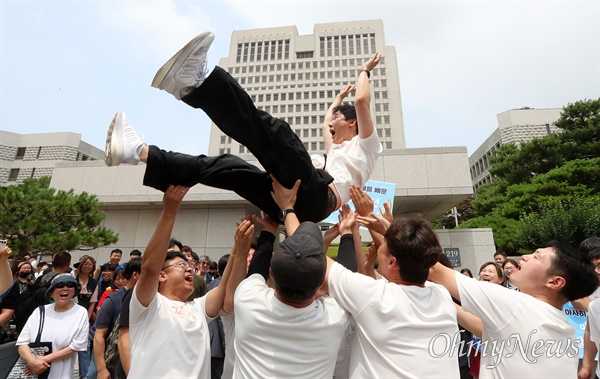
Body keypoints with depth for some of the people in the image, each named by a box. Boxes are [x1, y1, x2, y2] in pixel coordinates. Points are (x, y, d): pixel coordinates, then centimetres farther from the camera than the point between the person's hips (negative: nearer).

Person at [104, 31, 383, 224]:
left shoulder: (365, 145, 20)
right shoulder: (337, 150, 40)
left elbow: (362, 100, 9)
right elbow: (326, 125, 53)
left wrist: (364, 71, 27)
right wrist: (339, 97, 62)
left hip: (317, 197, -6)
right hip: (295, 206, 7)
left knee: (273, 131, -26)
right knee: (220, 166, -3)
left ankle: (196, 84, -37)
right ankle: (139, 152, -7)